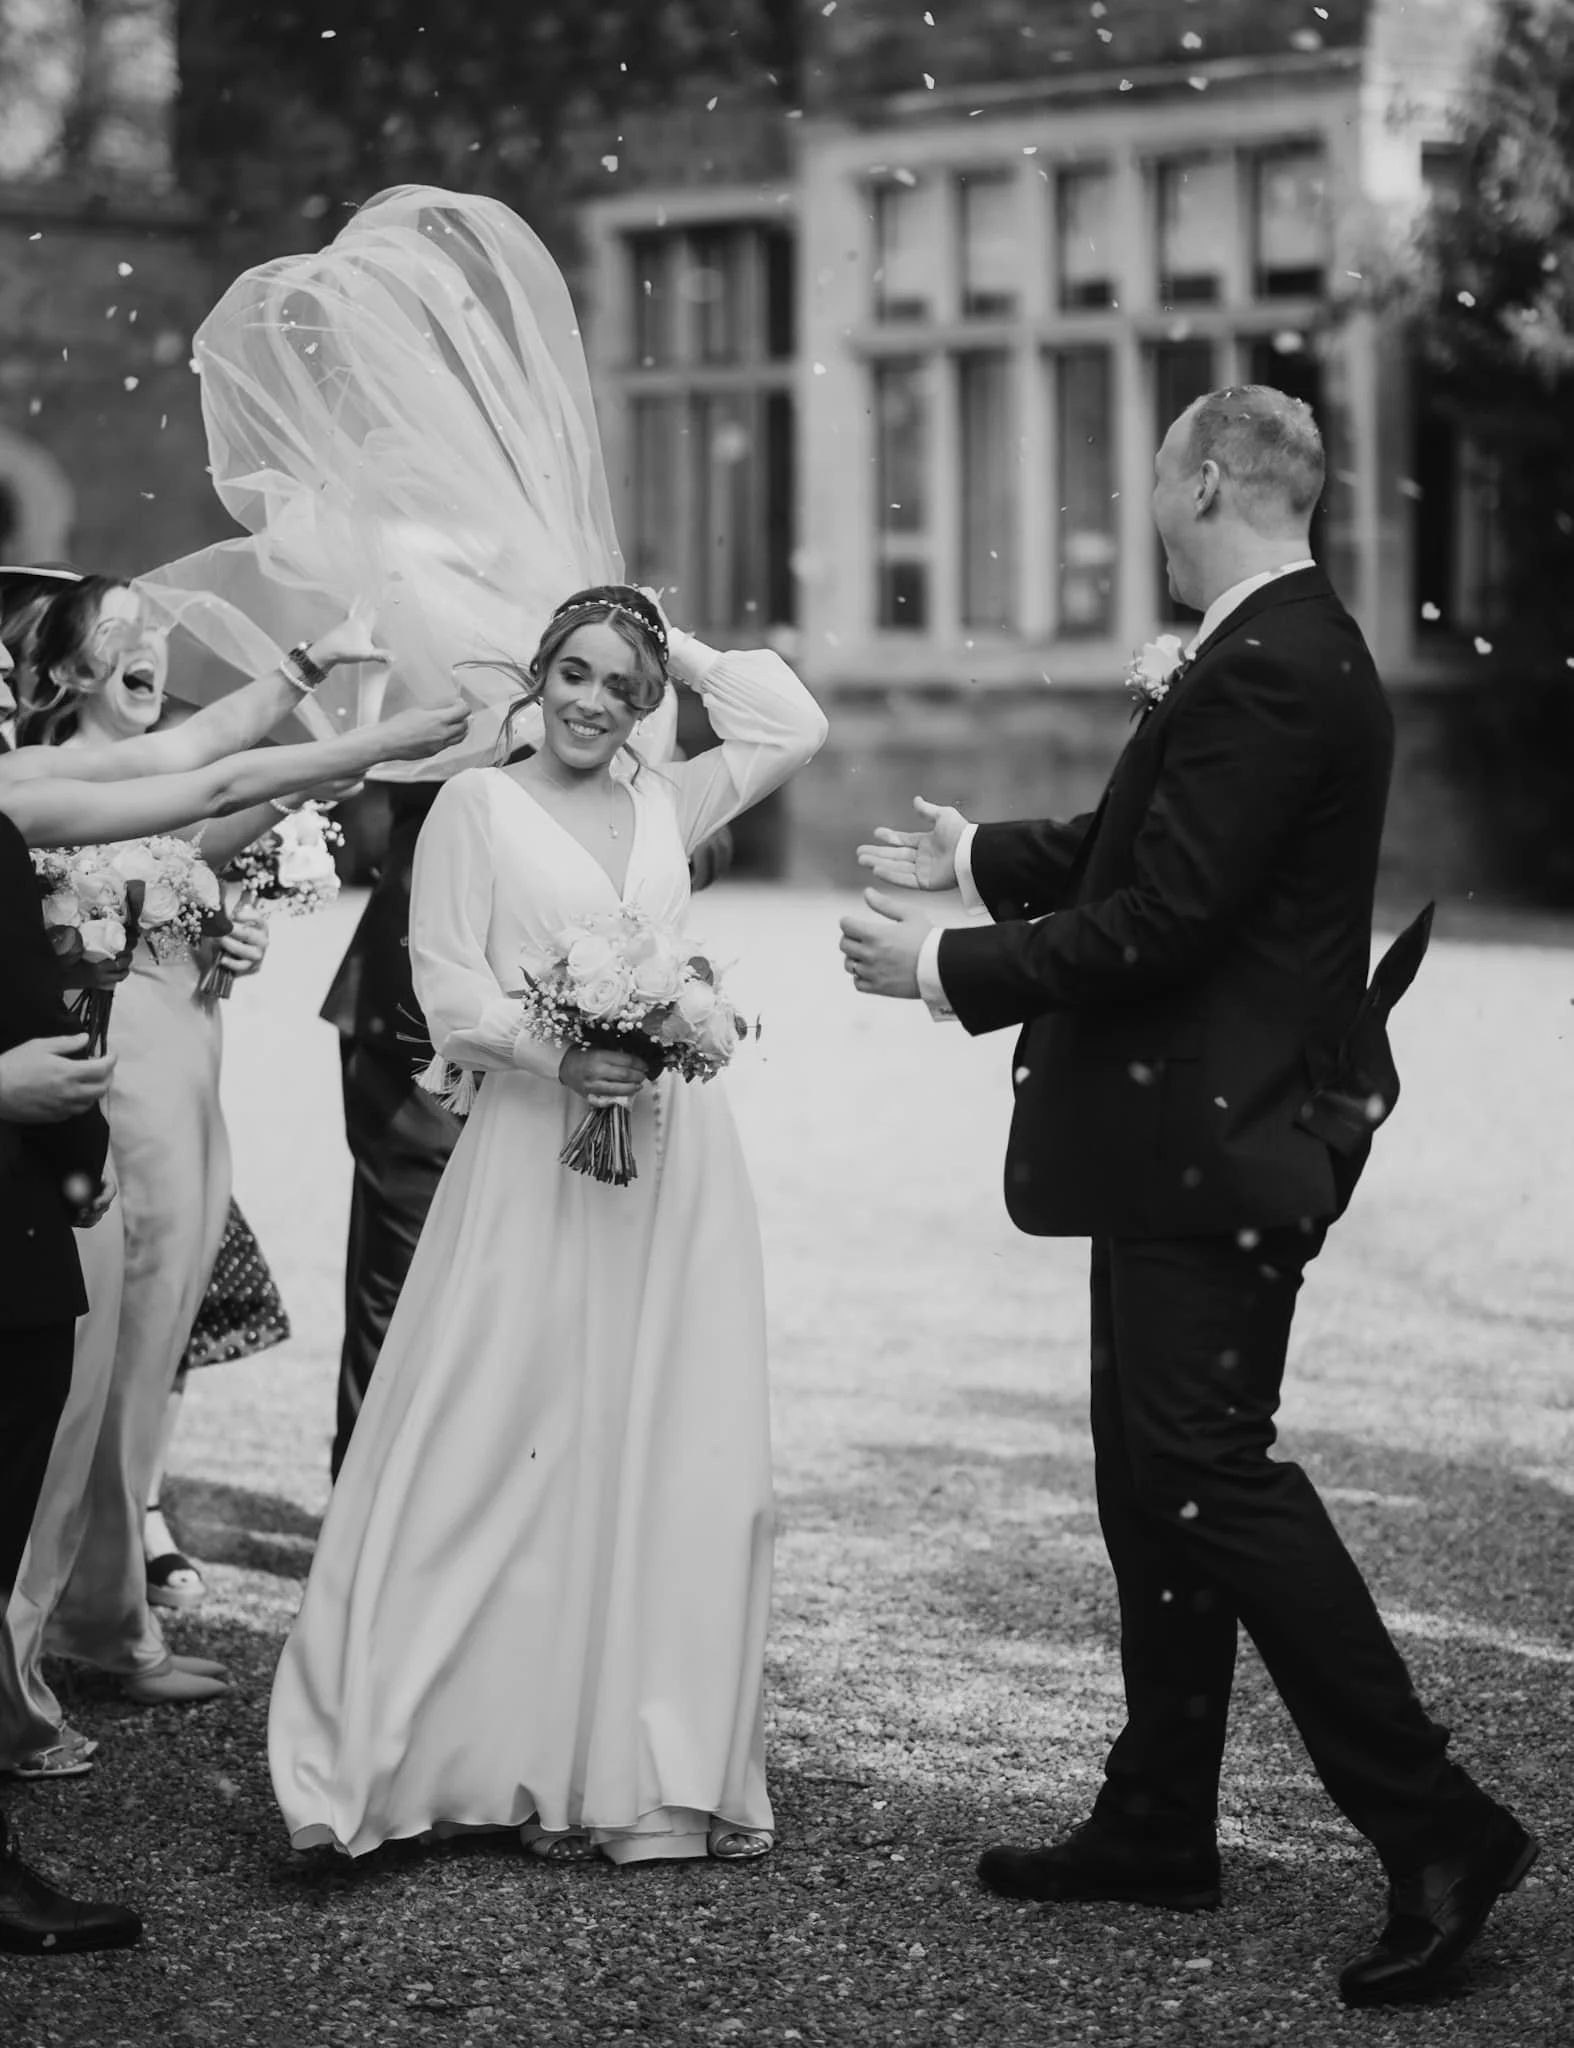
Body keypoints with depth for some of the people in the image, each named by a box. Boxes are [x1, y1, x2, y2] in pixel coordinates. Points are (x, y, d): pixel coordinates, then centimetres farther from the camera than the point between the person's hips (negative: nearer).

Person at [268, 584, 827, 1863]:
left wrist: (685, 650, 12)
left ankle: (660, 1765, 9)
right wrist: (557, 1052, -17)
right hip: (535, 1158, -4)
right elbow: (449, 988, -4)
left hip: (675, 1164, 4)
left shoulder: (668, 807, 13)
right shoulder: (478, 806, 2)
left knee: (672, 1453, 3)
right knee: (519, 1446, -5)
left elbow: (795, 728, 10)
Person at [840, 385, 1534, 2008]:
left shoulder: (1271, 675, -20)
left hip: (1215, 1144, -11)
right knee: (1155, 1478, 16)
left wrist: (949, 970, -14)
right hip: (1192, 1137, 11)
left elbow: (1159, 921, -23)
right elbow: (1146, 848, 22)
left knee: (1211, 1477, -9)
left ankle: (1438, 1834, -6)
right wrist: (978, 859, 32)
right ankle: (1157, 1825, 26)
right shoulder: (1281, 655, 12)